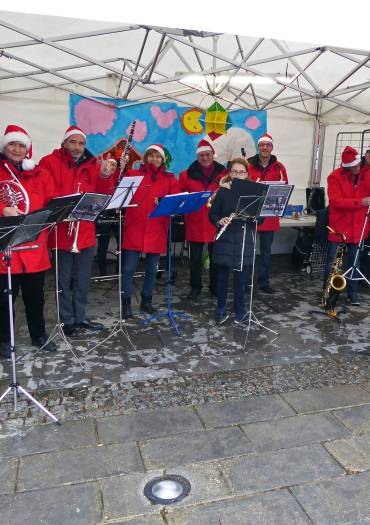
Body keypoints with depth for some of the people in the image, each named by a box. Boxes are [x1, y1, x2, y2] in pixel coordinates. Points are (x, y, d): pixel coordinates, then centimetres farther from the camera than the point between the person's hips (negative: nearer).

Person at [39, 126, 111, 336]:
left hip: (86, 231, 4)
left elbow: (101, 196, 6)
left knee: (83, 279, 13)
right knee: (64, 280, 5)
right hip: (61, 231, -4)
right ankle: (68, 320, 18)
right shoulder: (50, 162, -2)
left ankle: (81, 317, 27)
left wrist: (103, 177, -11)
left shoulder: (92, 165, 10)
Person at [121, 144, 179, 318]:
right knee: (129, 268, -2)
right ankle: (126, 304, 9)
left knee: (152, 268, 11)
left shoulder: (169, 179, 11)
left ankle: (146, 301, 27)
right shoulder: (133, 174, 7)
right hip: (134, 229, -2)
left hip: (156, 231, 2)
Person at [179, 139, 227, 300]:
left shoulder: (223, 173, 4)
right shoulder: (187, 174, 3)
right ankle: (195, 287, 24)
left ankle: (215, 287, 26)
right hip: (195, 222, 0)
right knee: (195, 258, 8)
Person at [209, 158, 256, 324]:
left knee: (241, 279, 6)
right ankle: (221, 310, 24)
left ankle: (240, 312, 24)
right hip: (224, 241, 0)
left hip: (244, 242, 0)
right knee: (222, 277, 7)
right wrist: (219, 221, -16)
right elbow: (212, 214, 4)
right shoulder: (223, 191, 1)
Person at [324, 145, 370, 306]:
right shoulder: (335, 176, -8)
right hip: (338, 227, -3)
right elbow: (335, 201, -17)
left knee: (354, 262, 12)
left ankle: (352, 292, 24)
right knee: (332, 262, 4)